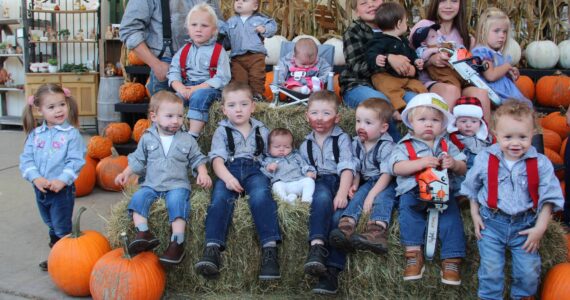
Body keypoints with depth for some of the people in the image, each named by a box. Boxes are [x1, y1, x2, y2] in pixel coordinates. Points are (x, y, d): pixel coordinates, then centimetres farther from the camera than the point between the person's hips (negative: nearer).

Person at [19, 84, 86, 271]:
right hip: (40, 190, 5)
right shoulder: (35, 134, 2)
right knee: (51, 226, 21)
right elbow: (26, 159, -1)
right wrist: (35, 178, -17)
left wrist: (62, 180, -27)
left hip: (63, 190, -5)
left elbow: (75, 161, -16)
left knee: (62, 228, 3)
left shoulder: (71, 134, -11)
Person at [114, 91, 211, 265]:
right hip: (151, 184, 2)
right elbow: (138, 160, 17)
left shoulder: (187, 139, 7)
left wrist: (203, 173, -5)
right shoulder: (147, 138, 9)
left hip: (177, 185, -2)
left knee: (177, 201, -33)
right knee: (138, 198, -26)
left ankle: (177, 242, -34)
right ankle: (143, 234, -30)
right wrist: (126, 173, 2)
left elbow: (197, 159, 13)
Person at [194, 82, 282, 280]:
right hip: (228, 170, 0)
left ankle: (269, 249, -41)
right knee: (220, 198, -33)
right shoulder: (222, 131, 15)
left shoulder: (261, 130, 22)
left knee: (260, 196, -33)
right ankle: (212, 249, -45)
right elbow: (217, 159, 2)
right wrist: (227, 178, -18)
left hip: (254, 169, 1)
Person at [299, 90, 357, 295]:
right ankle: (316, 247, -51)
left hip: (339, 181, -2)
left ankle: (331, 271, -35)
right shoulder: (305, 145, 20)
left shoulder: (342, 139, 8)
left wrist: (342, 193, -21)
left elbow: (347, 167, -6)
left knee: (338, 213, -31)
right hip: (319, 183, 2)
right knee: (323, 197, -36)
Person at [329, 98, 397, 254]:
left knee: (382, 197, -33)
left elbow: (386, 174, -20)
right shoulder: (356, 143, 5)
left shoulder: (386, 146, -14)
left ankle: (377, 231, -54)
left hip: (386, 183, -5)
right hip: (367, 182, 5)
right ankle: (346, 226, -45)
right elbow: (356, 168, 13)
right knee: (357, 195, -23)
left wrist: (372, 195, -28)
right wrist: (354, 184, -8)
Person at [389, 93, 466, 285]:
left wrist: (454, 164, -9)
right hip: (413, 191, -2)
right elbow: (397, 168, -8)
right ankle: (413, 253, -23)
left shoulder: (447, 145, 19)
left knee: (451, 218, -19)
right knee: (409, 212, -28)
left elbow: (462, 168, 16)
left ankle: (452, 259, -17)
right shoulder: (405, 145, 9)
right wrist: (421, 163, -20)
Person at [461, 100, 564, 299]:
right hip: (491, 222, 0)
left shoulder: (541, 164, -8)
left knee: (529, 271, 2)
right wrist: (475, 214, 4)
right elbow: (472, 188, 8)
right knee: (491, 269, -3)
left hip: (525, 224, 0)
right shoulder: (485, 159, -6)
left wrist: (540, 228, -8)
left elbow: (548, 198, -4)